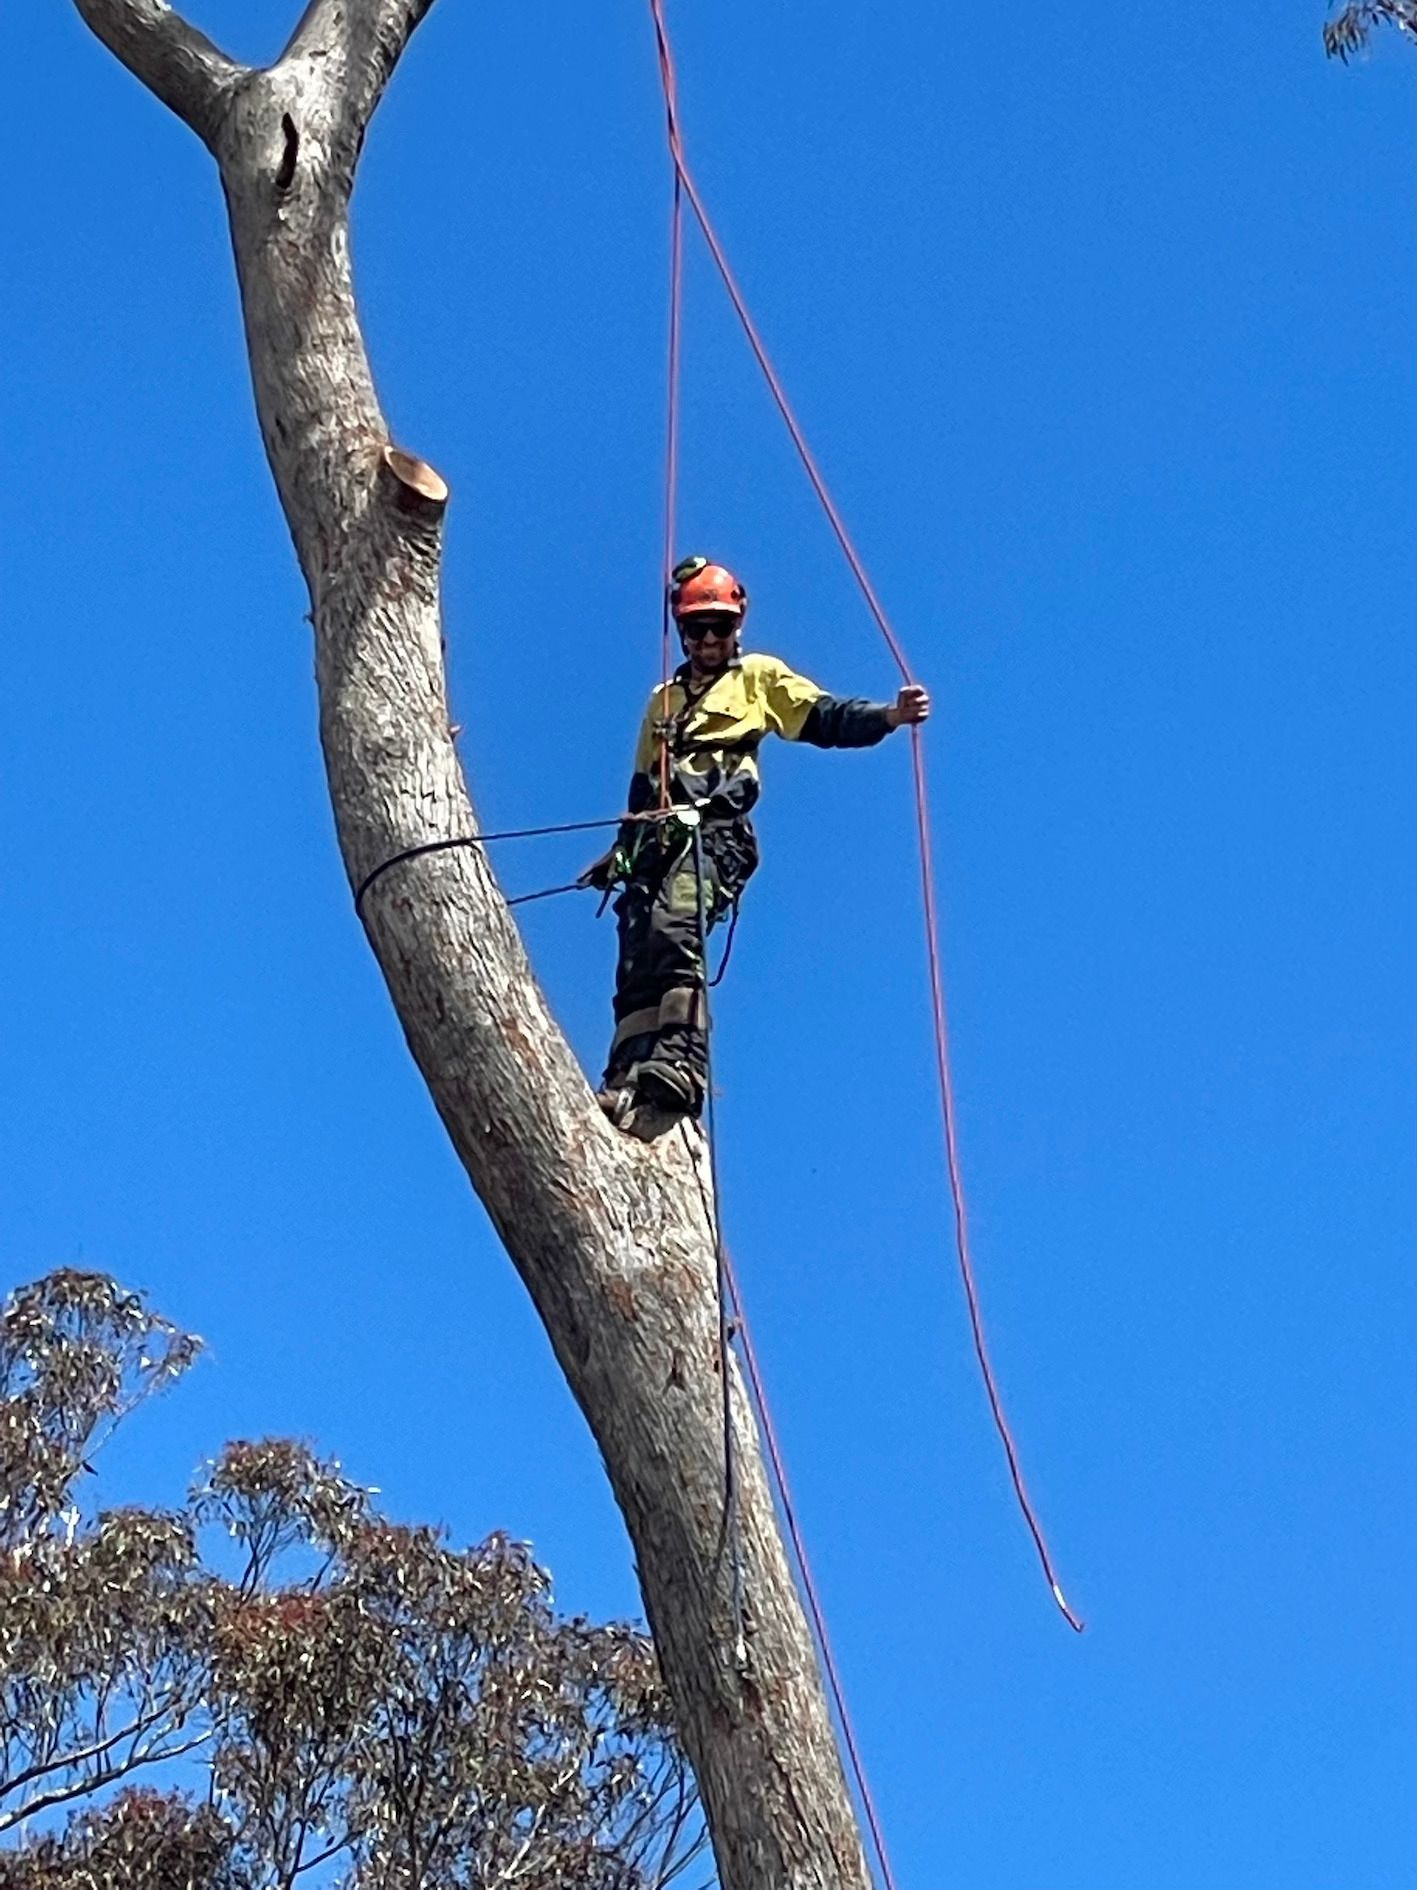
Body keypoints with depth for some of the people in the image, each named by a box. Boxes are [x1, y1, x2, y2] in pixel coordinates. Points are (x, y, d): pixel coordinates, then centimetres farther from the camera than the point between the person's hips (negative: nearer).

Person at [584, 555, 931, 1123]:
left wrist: (891, 715, -14)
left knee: (674, 932, -30)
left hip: (714, 832, -7)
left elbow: (825, 718, 3)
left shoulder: (759, 676, 17)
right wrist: (621, 851, 28)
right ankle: (625, 1082, -12)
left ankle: (679, 1069, -43)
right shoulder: (663, 700, 33)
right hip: (659, 839, 7)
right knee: (636, 962, -6)